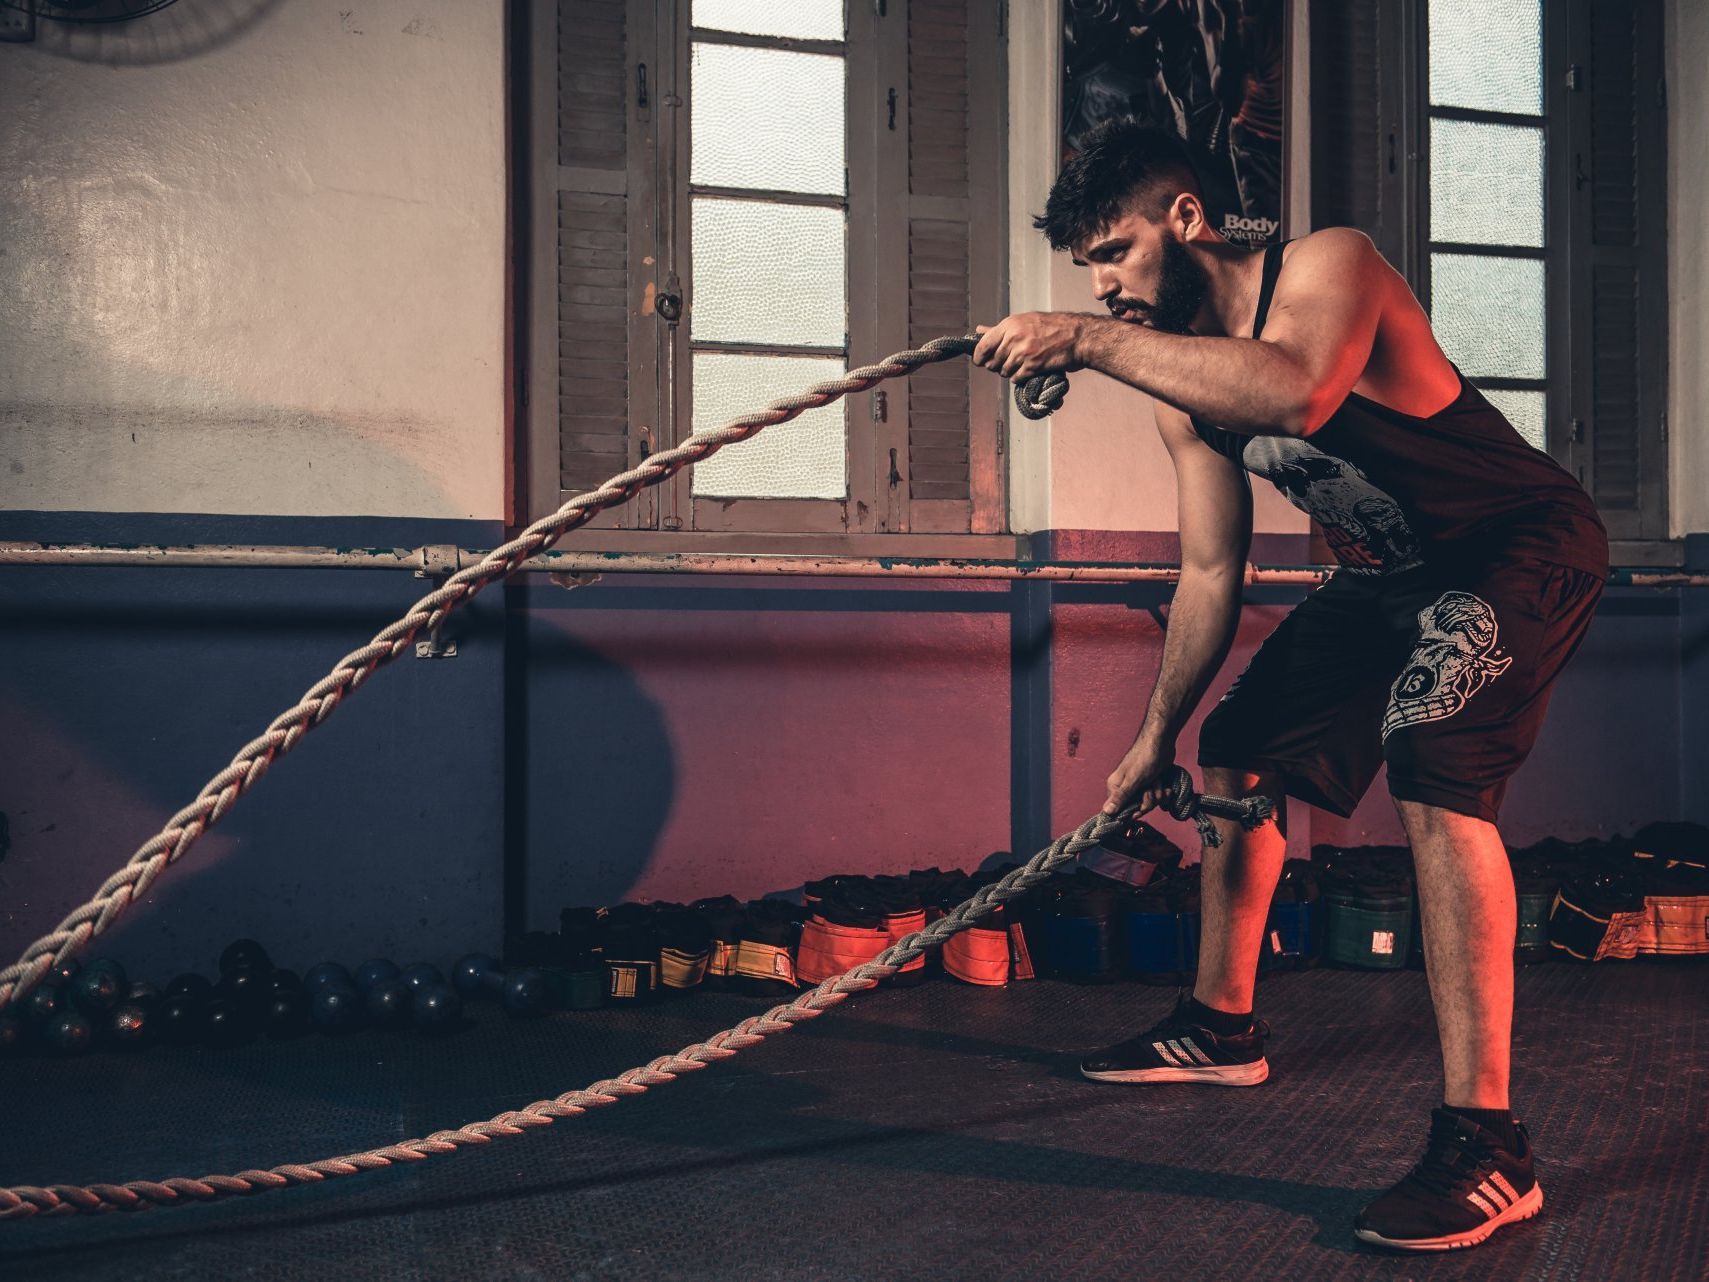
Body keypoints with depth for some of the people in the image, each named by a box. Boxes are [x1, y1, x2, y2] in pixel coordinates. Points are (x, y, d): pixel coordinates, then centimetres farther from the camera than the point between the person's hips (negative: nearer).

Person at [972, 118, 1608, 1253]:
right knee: (1238, 756, 13)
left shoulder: (1328, 265, -24)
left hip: (1523, 546, -9)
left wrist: (1092, 342, -46)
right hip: (1390, 575, 9)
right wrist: (1159, 734, 10)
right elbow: (1212, 571, 7)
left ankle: (1485, 1143, -26)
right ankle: (1223, 1027, 31)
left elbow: (1298, 394, -48)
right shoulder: (1183, 392, -1)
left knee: (1434, 772, -30)